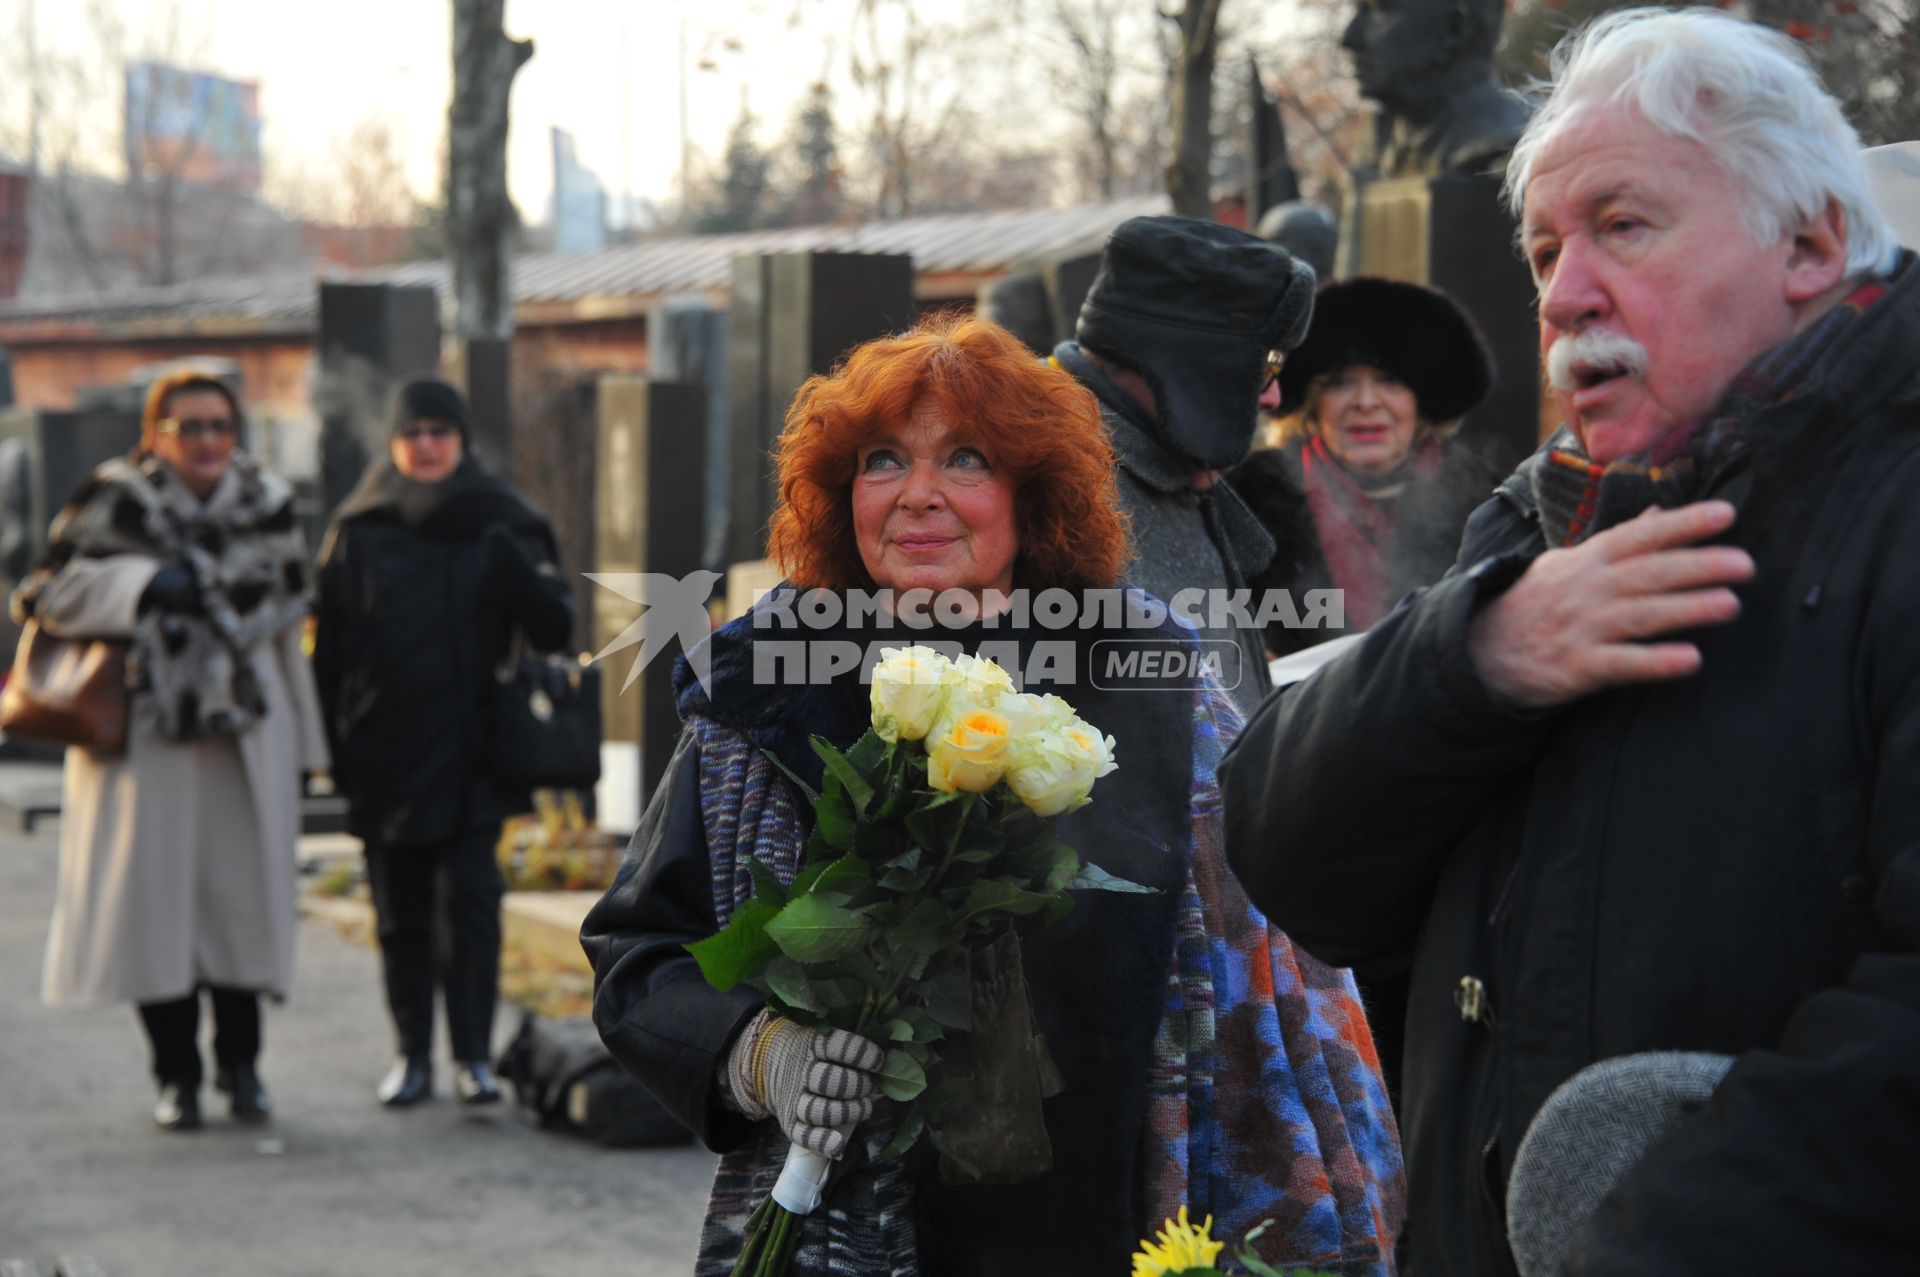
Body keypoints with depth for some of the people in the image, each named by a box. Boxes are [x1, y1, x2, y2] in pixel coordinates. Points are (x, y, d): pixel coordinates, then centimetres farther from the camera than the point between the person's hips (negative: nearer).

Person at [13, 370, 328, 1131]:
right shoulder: (116, 505, -4)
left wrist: (305, 741, 15)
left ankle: (239, 1062, 18)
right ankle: (176, 1075, 11)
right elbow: (46, 594, -8)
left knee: (243, 895, 1)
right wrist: (139, 584, -21)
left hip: (247, 734, 3)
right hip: (145, 734, -3)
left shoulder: (267, 507, 9)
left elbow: (287, 627, 14)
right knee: (154, 898, -1)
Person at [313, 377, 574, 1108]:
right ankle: (412, 1054, 15)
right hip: (384, 760, 2)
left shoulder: (502, 527, 4)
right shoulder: (358, 532, 6)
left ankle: (473, 1055, -5)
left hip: (471, 759, -1)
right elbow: (329, 645, 7)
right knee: (400, 912, 6)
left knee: (469, 898, -9)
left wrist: (516, 568, -23)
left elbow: (555, 630, -3)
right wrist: (334, 745, 1)